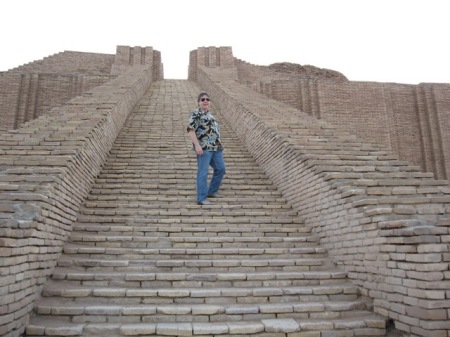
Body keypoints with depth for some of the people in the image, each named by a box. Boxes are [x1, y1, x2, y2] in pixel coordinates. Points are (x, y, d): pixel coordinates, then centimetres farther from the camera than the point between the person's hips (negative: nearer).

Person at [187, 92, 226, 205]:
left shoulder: (209, 114, 21)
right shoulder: (196, 113, -5)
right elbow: (191, 130, -14)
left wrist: (220, 145, 22)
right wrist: (197, 145, -23)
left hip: (215, 147, 9)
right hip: (204, 148, -9)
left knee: (220, 169, 10)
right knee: (203, 172, -6)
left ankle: (212, 191, 25)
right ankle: (202, 198, -1)